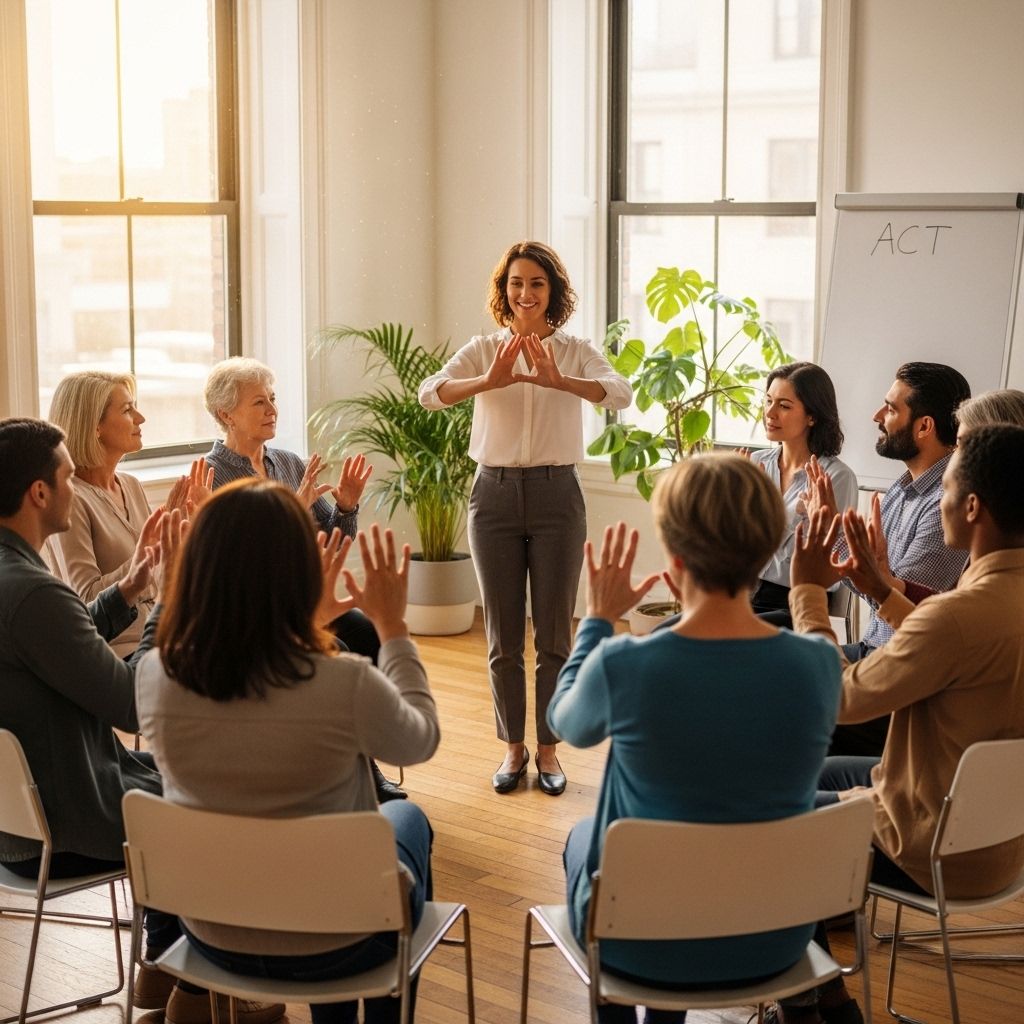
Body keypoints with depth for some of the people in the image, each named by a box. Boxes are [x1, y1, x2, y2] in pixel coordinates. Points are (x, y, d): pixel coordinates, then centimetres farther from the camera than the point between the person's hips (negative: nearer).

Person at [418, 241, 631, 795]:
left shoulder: (575, 352, 1)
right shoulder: (485, 349, 2)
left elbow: (620, 392, -19)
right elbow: (430, 392, -15)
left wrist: (559, 380, -37)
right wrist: (490, 381, -34)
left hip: (556, 494, -1)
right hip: (495, 493, 1)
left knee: (554, 633, 6)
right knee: (503, 635, 8)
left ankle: (548, 749, 19)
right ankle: (513, 747, 22)